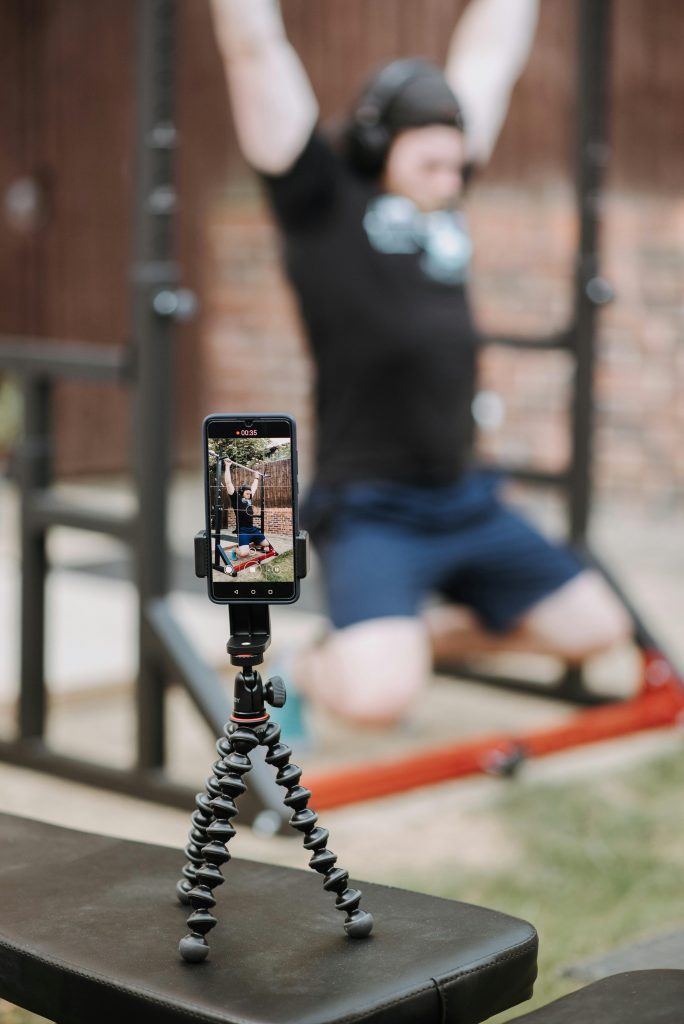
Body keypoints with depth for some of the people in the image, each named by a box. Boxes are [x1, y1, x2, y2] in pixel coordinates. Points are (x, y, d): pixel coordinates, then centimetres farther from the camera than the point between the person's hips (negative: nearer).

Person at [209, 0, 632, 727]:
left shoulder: (441, 199, 12)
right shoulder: (322, 200, -3)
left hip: (467, 503, 7)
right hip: (370, 510, -7)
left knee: (597, 629, 10)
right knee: (380, 699, -26)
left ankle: (426, 635, 28)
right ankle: (310, 671, 10)